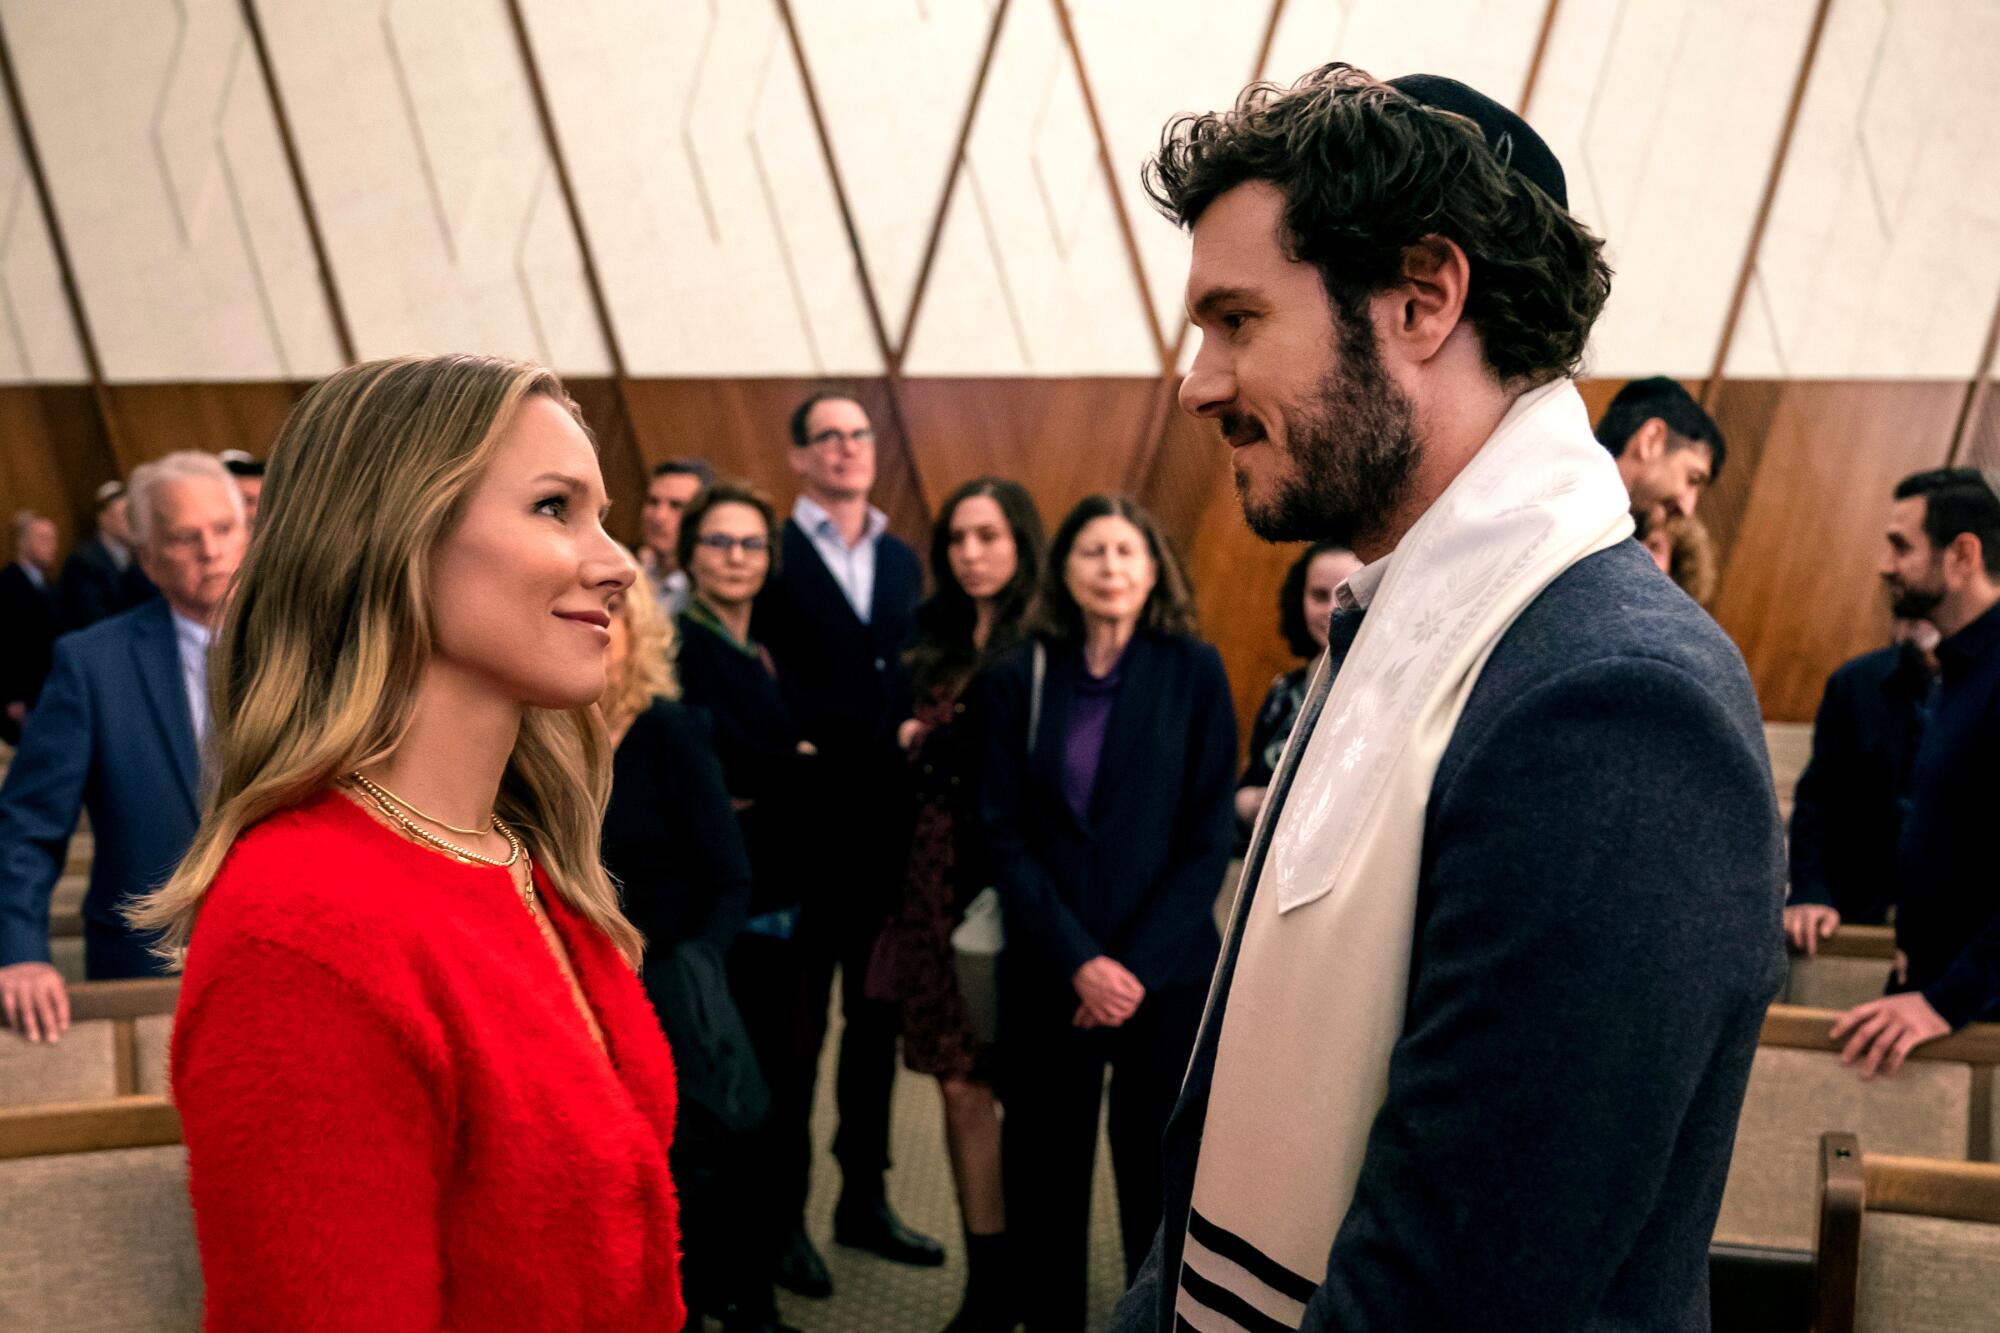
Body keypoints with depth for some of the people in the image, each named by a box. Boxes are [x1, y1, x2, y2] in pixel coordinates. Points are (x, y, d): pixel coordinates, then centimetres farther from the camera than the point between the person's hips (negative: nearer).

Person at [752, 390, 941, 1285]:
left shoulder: (902, 561, 13)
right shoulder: (771, 556, -6)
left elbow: (913, 681, 14)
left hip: (888, 825, 6)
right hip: (807, 827, -5)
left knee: (876, 1016, 13)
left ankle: (864, 1199, 26)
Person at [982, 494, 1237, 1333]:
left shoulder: (1194, 673, 0)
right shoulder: (1017, 679, 3)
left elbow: (1210, 837, -2)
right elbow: (1005, 833, 0)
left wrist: (1138, 964, -10)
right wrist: (1078, 961, -10)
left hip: (1167, 975, -1)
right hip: (1046, 977, 1)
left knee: (1159, 1181, 5)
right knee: (1044, 1178, 7)